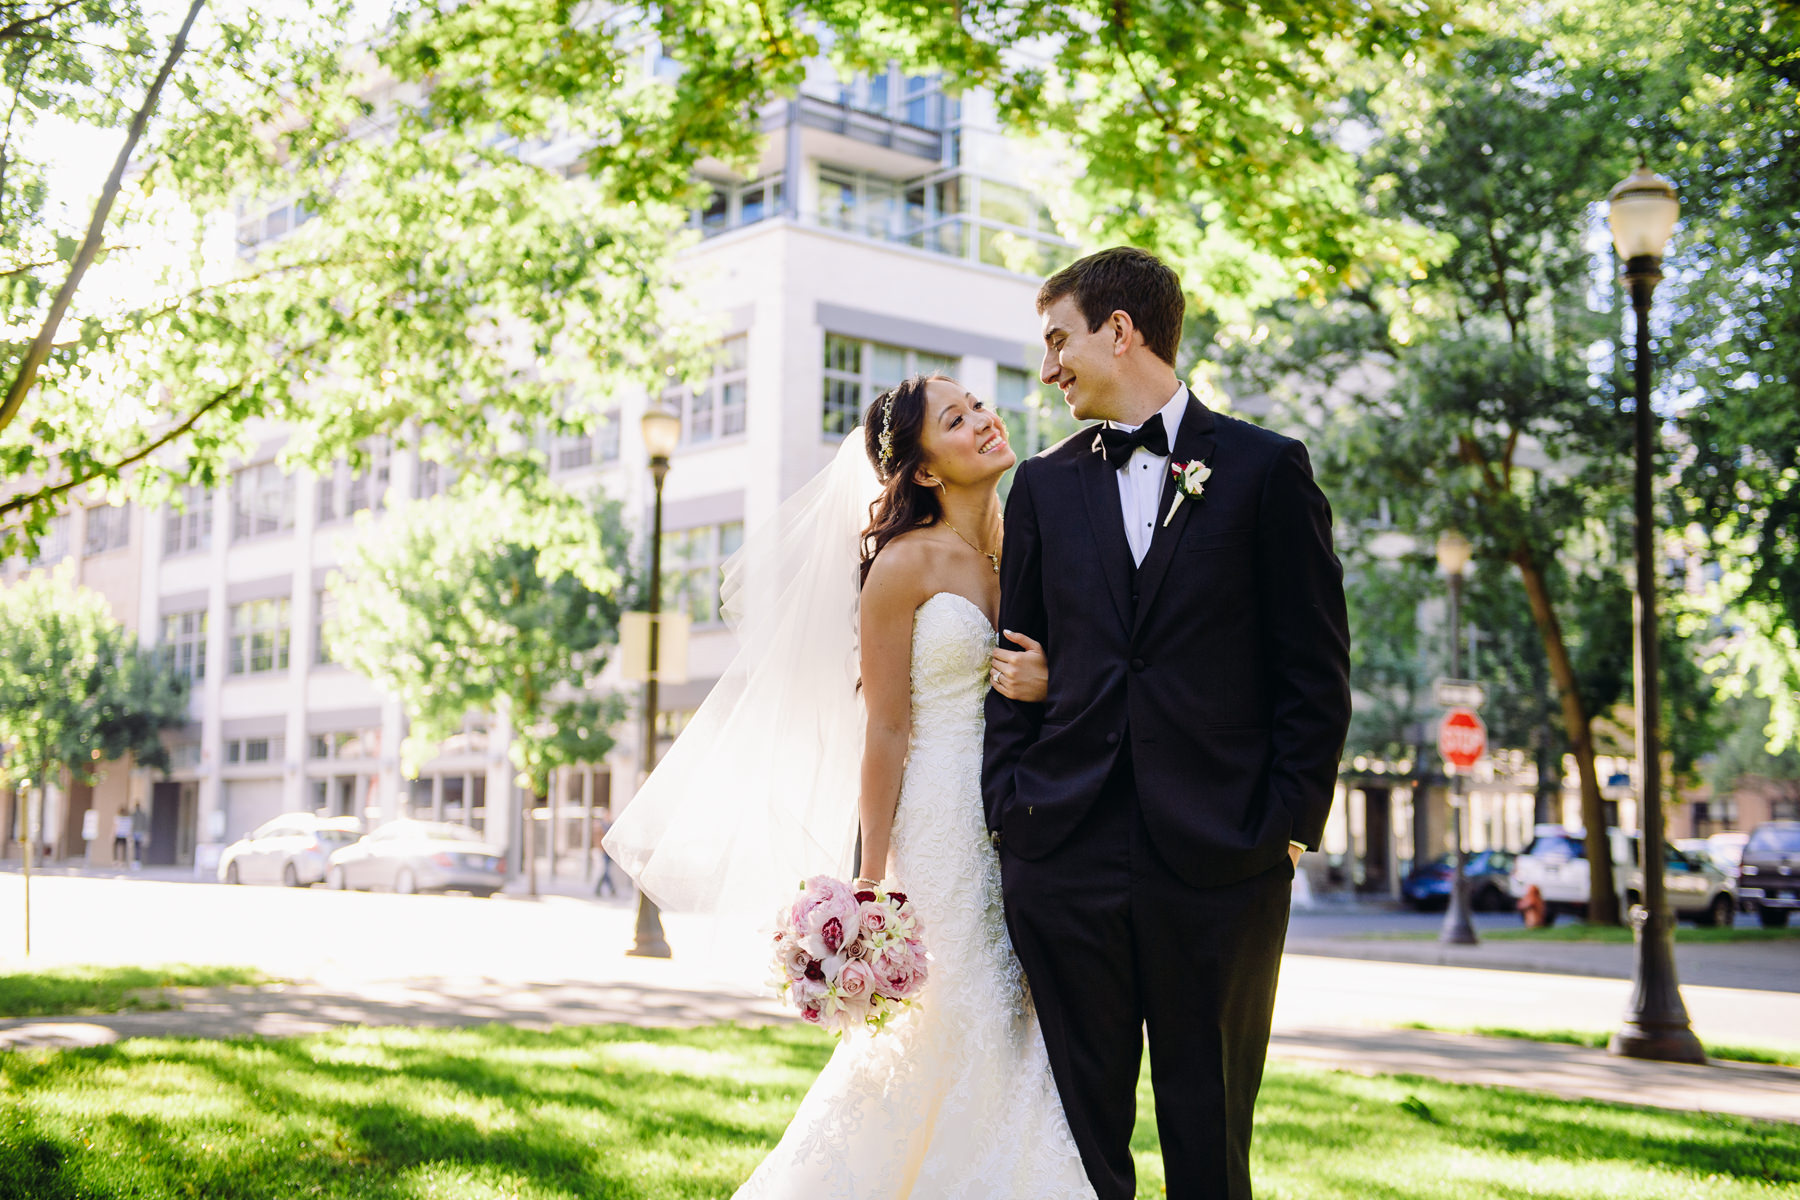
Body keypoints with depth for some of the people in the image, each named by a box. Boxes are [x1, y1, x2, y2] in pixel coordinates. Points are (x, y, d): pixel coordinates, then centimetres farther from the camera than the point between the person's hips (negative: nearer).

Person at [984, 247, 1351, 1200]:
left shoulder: (1265, 469, 4)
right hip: (1064, 858, 3)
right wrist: (1009, 807, 2)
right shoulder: (1044, 485, 13)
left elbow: (1316, 672, 1)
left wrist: (1289, 825, -6)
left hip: (1219, 862, -2)